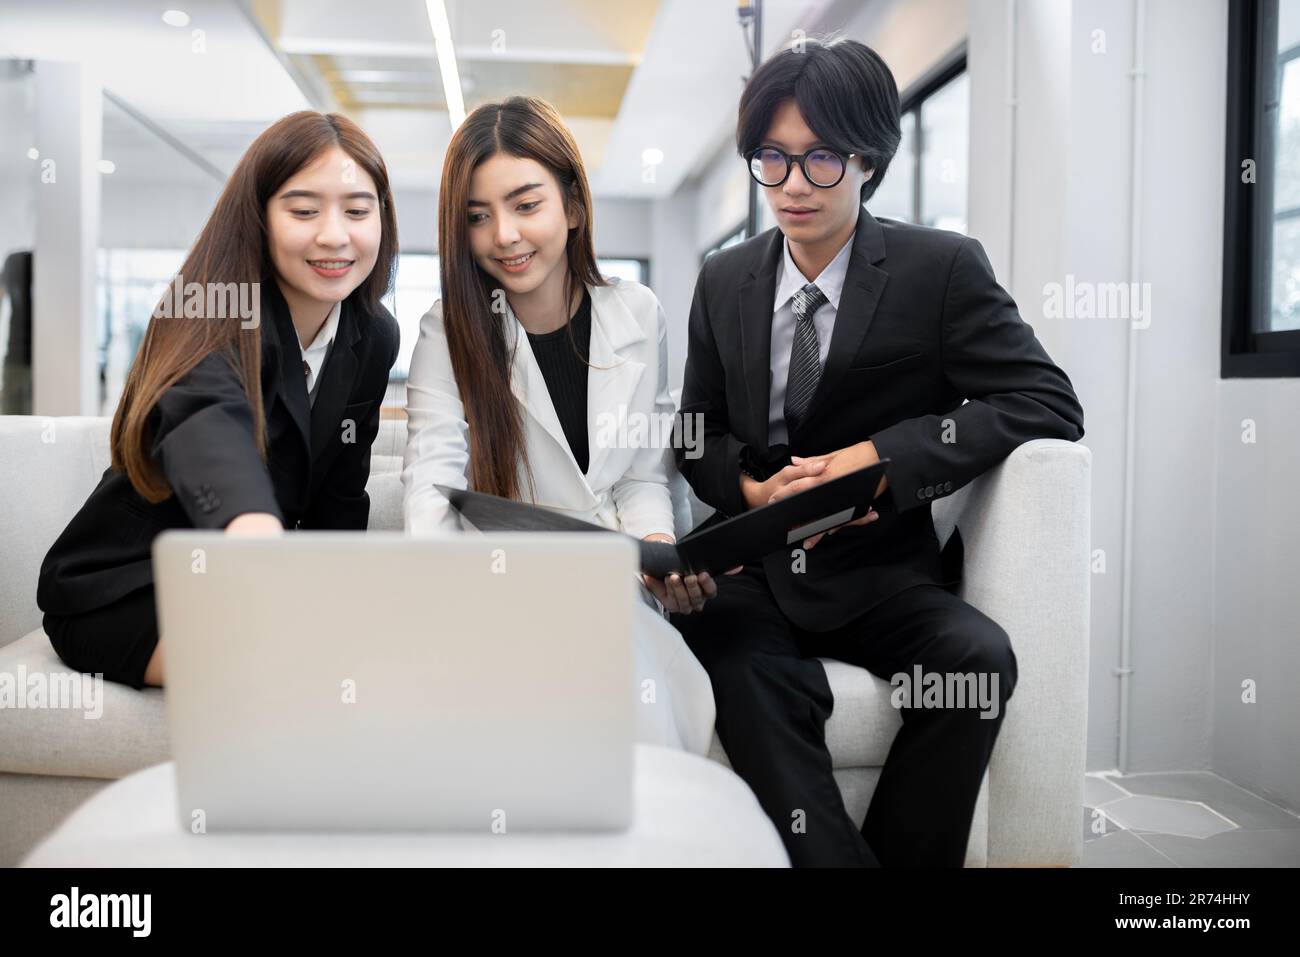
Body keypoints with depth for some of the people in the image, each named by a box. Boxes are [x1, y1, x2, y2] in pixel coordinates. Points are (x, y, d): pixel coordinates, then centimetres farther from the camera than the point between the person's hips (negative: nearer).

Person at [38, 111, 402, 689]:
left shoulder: (374, 338, -1)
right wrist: (254, 528, -66)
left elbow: (339, 496, 6)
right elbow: (206, 423, -46)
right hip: (121, 590, -6)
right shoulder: (216, 319, -22)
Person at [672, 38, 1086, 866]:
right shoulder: (724, 283, 10)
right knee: (747, 677, -32)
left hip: (878, 571, -1)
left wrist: (887, 457, -18)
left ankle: (901, 855, -12)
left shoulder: (943, 269, -1)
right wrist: (751, 488, -8)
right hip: (752, 567, 2)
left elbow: (1050, 404, -7)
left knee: (978, 657, -31)